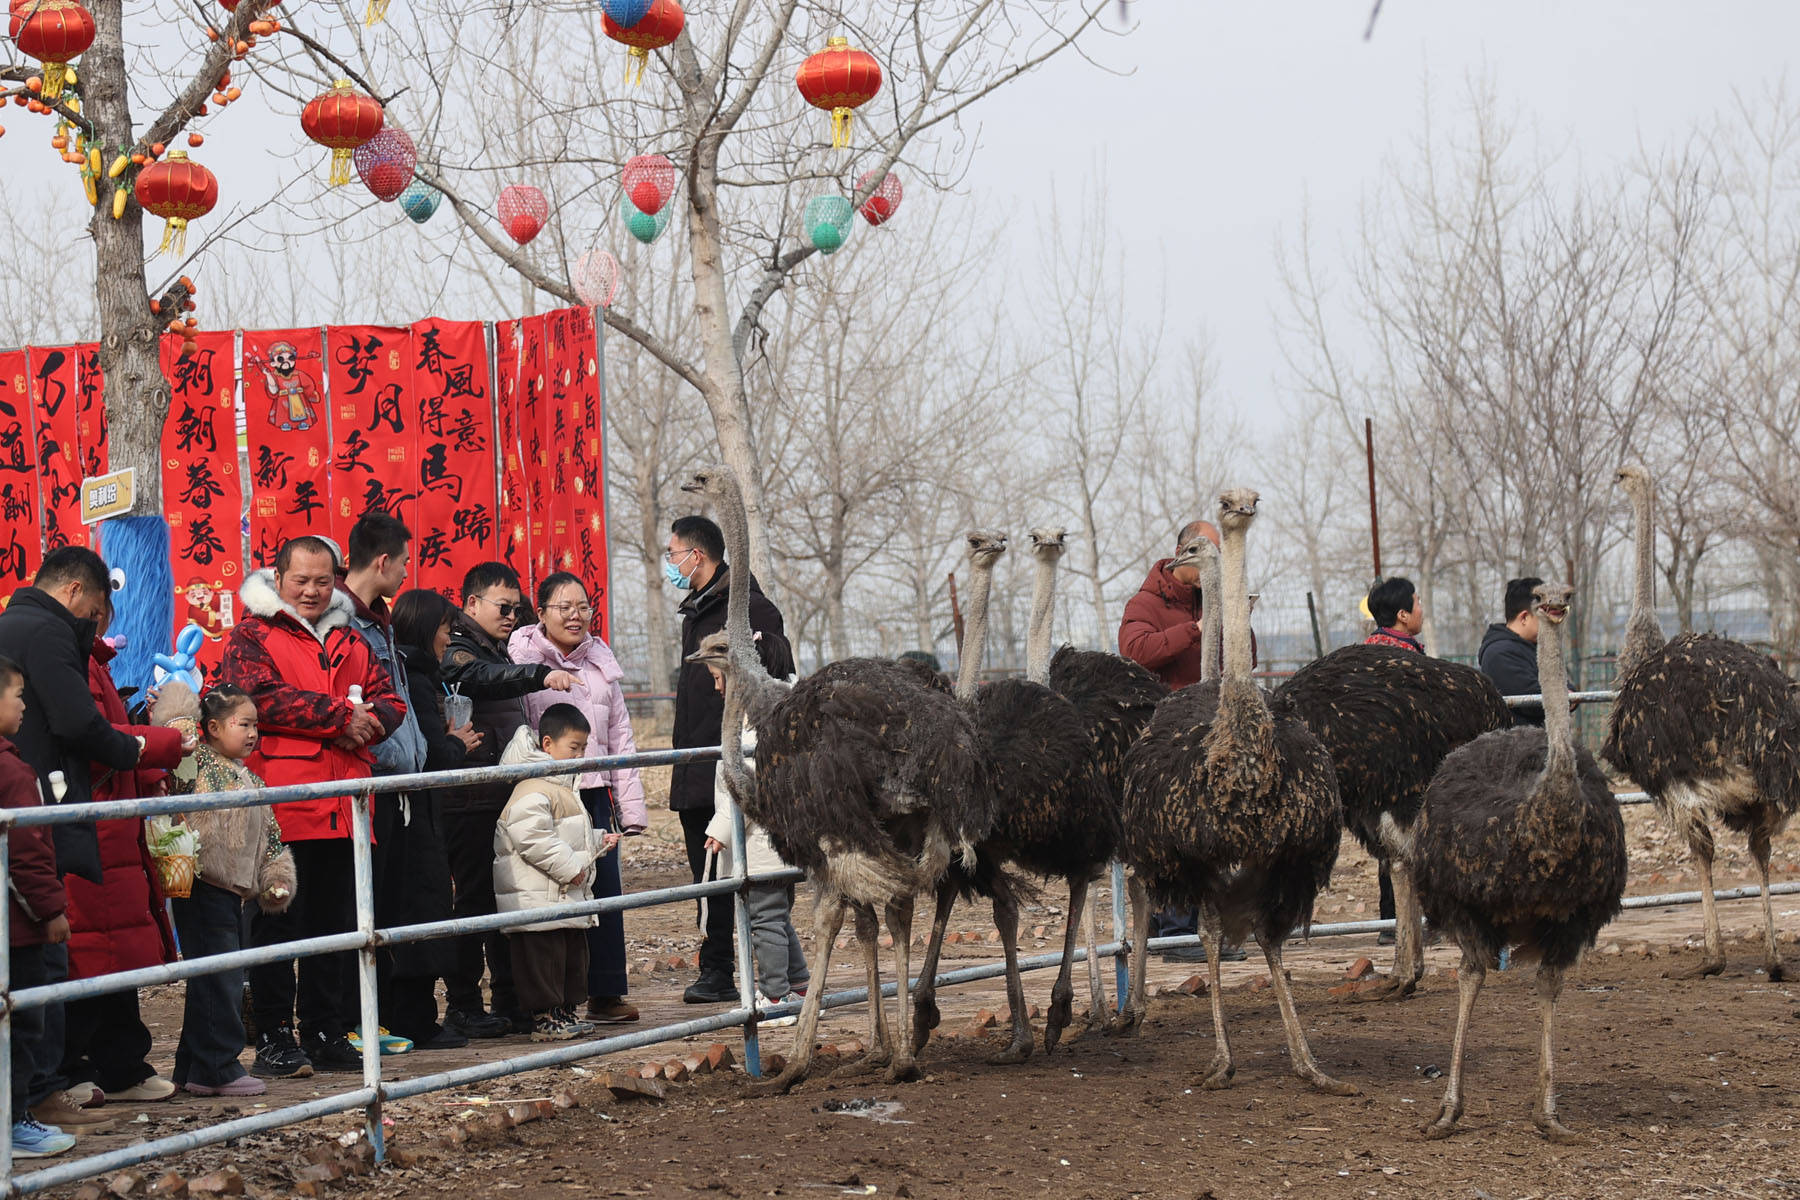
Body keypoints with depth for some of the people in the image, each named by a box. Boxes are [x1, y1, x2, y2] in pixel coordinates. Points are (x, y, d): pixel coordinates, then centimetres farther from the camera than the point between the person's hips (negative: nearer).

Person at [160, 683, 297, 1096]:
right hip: (200, 887, -9)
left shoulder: (250, 781, 19)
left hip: (234, 891, 9)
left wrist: (278, 879, 16)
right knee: (218, 977, -8)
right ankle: (216, 1068, -3)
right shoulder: (197, 762, -6)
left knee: (223, 980, 13)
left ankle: (194, 1067, 21)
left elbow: (270, 839, 23)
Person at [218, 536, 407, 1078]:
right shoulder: (251, 636, 2)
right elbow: (263, 697, -14)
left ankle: (327, 1033, 17)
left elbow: (390, 701, 16)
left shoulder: (349, 641, 20)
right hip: (282, 805, -6)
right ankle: (274, 1037, 2)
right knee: (279, 921, -3)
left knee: (336, 922, 10)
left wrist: (368, 723, -8)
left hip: (342, 808, 6)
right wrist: (341, 715, -14)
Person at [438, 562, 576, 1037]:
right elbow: (485, 678, -32)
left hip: (508, 799, 9)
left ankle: (510, 1000, 16)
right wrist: (541, 674, -47)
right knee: (474, 900, -4)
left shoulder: (502, 651, 20)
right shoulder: (456, 653, -8)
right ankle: (463, 1005, 2)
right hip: (471, 803, -8)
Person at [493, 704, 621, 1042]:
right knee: (543, 954, -6)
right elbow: (532, 839, -26)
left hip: (568, 897, 11)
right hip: (538, 896, -11)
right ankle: (544, 1017, -1)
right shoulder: (533, 790, -17)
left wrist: (599, 842, 19)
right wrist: (568, 867, -23)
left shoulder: (564, 788, 19)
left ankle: (565, 1011, 23)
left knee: (573, 954, 15)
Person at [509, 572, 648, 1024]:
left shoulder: (601, 662, 16)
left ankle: (605, 994, 9)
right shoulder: (523, 657, 0)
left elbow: (621, 736, 18)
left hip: (595, 792, 5)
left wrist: (631, 806, 14)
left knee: (605, 891, 2)